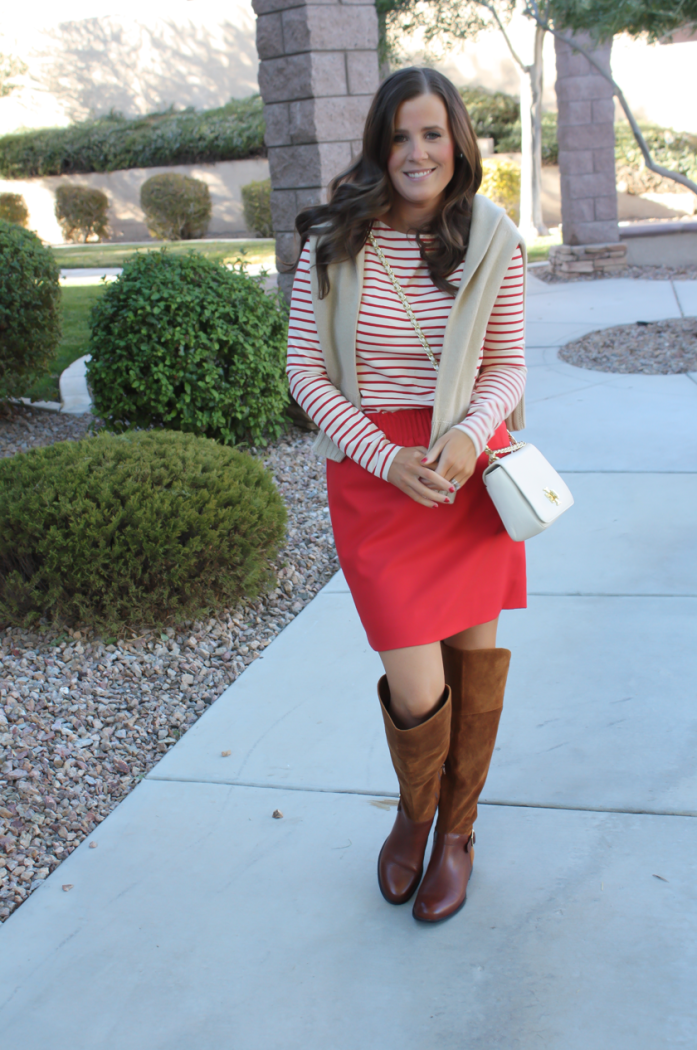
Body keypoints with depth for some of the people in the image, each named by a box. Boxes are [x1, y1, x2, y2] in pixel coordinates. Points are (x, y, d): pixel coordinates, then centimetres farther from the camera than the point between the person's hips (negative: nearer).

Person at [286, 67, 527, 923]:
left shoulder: (493, 244, -2)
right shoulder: (335, 242, -6)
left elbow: (508, 369, 5)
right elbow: (305, 372, -3)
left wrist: (469, 435, -17)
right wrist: (387, 459, -13)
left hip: (470, 464, 2)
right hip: (373, 470, -2)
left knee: (475, 657, 10)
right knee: (417, 690, -5)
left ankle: (457, 830, 35)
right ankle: (412, 815, 30)